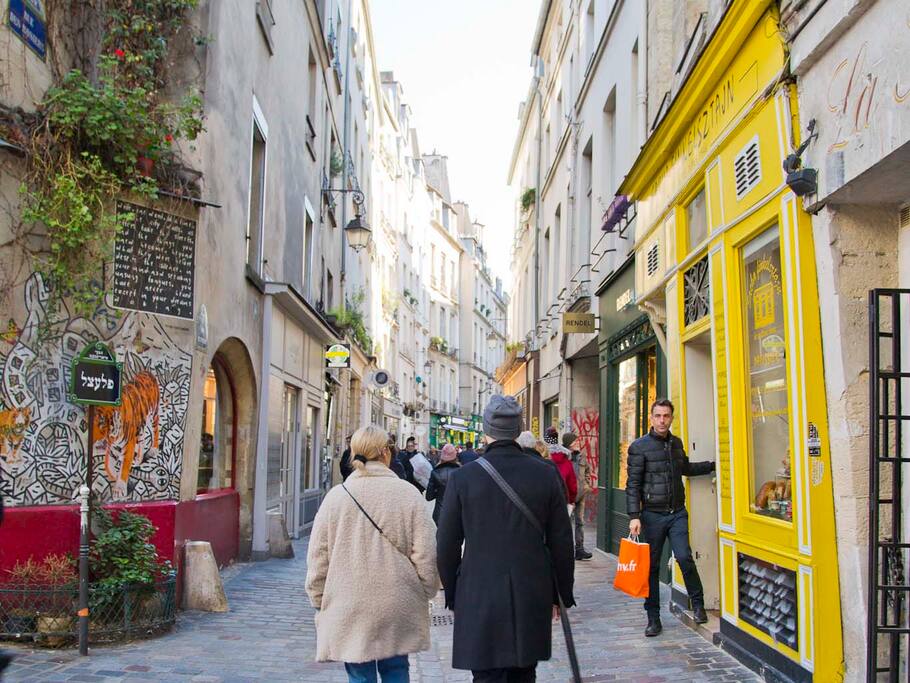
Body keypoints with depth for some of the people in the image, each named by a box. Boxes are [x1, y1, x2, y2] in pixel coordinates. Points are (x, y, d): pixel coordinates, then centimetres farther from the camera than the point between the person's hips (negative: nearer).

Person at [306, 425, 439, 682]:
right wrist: (425, 594, 10)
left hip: (349, 610, 0)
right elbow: (425, 555, -4)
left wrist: (319, 601, 13)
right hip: (398, 608, 0)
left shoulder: (336, 496, -3)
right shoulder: (408, 494, -5)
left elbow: (317, 559, 2)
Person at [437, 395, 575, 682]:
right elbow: (561, 541, 2)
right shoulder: (544, 474, -3)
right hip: (533, 597, 2)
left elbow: (447, 546, -2)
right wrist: (562, 594, 13)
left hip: (480, 599, -2)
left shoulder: (462, 478, -7)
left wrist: (452, 595, 11)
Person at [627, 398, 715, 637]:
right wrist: (634, 516, -14)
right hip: (652, 515, -3)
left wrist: (713, 465, 25)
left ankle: (698, 604, 8)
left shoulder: (676, 443, 10)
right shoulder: (639, 447, -5)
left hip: (677, 513, 3)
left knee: (684, 557, -13)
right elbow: (633, 485, -7)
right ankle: (653, 618, 12)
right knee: (652, 567, 3)